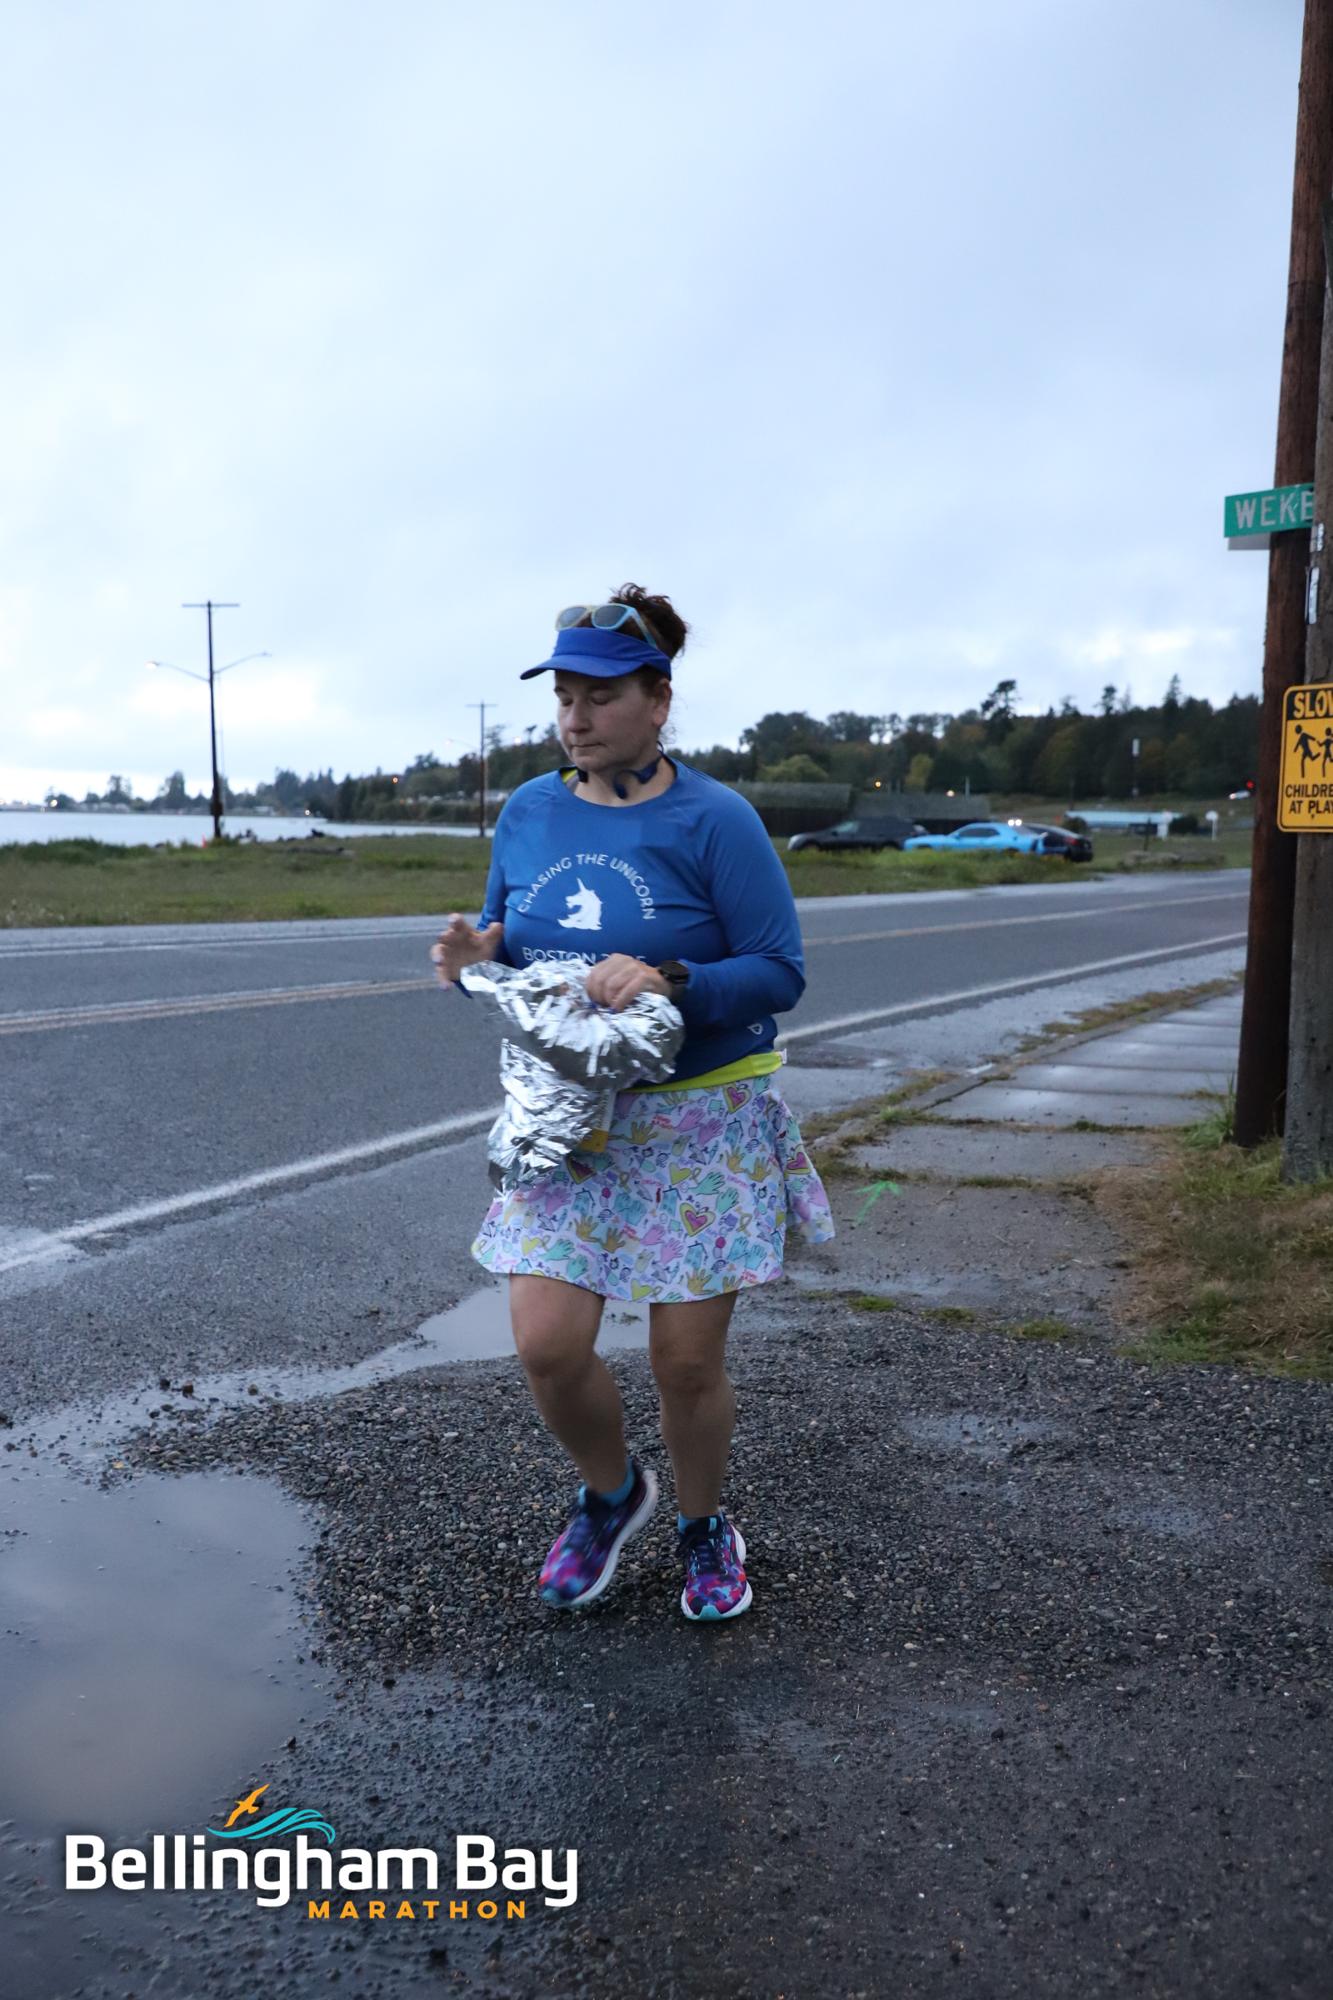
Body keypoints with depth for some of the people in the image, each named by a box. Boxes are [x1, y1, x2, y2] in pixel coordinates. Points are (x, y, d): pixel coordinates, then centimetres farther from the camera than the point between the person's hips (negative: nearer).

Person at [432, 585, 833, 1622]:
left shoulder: (714, 820, -9)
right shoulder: (528, 812, 5)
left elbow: (780, 972, -11)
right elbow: (512, 955, 13)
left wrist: (672, 982, -27)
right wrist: (474, 962, -10)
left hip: (699, 1120, -3)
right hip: (565, 1114, 4)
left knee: (687, 1359, 3)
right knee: (547, 1345, -5)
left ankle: (705, 1527, 34)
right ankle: (611, 1493, 28)